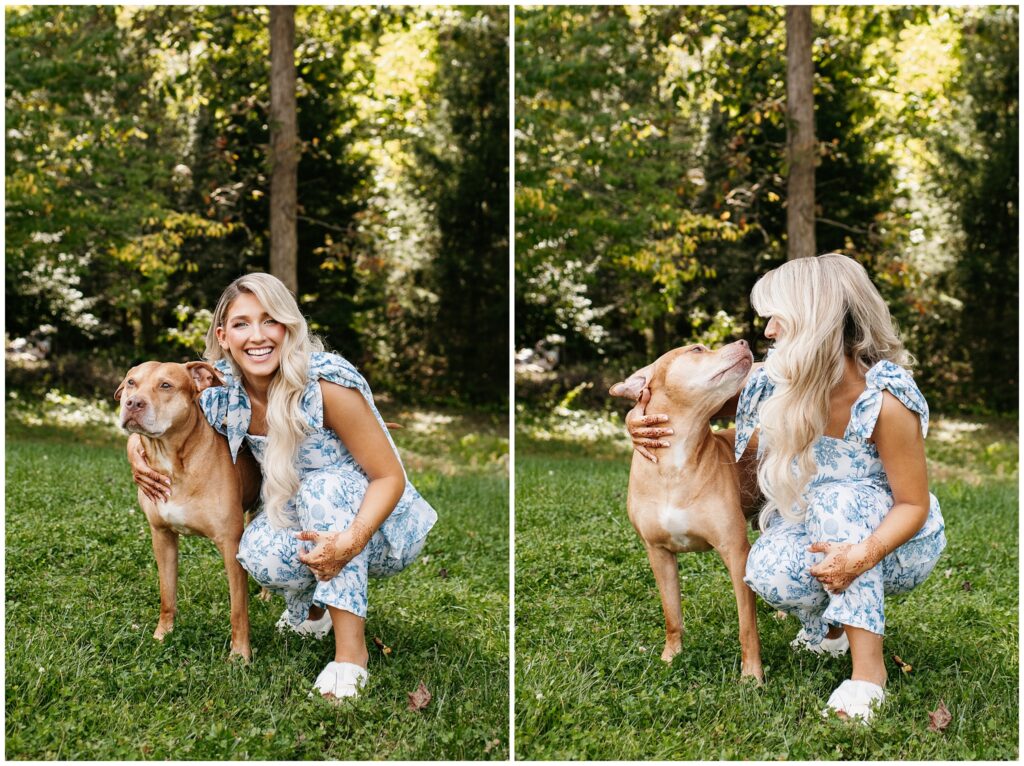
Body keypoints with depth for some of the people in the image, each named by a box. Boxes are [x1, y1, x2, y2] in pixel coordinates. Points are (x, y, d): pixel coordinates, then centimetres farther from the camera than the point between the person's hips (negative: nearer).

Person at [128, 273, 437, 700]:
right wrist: (136, 446, -12)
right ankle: (309, 608, 8)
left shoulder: (326, 383, -26)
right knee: (259, 552, -28)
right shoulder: (224, 392, -11)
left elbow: (390, 477, -23)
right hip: (306, 527, 4)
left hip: (378, 527, -4)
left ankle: (351, 648, -28)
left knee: (324, 486, -33)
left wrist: (350, 542, -39)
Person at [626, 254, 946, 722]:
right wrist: (643, 416, -16)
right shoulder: (782, 381, -11)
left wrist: (862, 556, -39)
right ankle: (829, 627, 6)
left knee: (837, 499, -35)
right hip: (822, 535, 4)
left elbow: (912, 504, -21)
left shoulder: (885, 401, -27)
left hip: (898, 544, -3)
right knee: (770, 572, -29)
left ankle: (868, 665, -31)